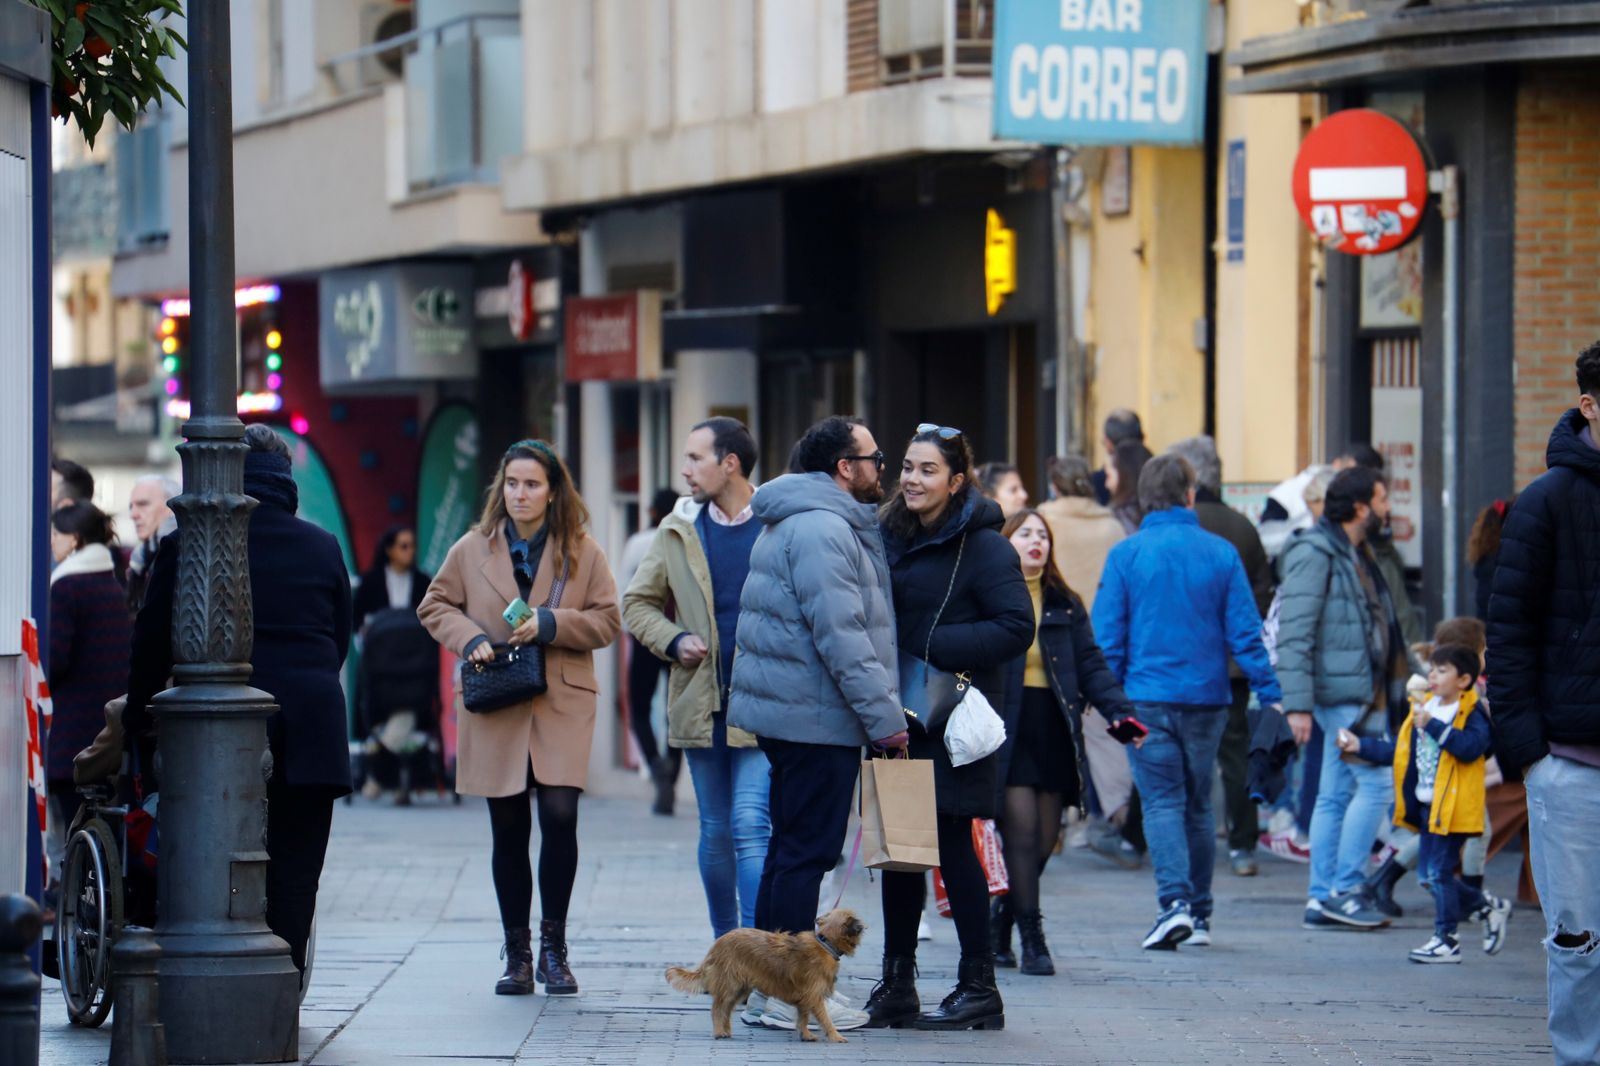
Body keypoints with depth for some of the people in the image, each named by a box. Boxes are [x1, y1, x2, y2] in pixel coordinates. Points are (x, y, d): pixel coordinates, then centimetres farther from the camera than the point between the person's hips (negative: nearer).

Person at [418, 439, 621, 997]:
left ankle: (553, 944, 0)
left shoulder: (582, 551, 3)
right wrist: (469, 638, -7)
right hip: (495, 709, 1)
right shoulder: (473, 549, 6)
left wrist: (549, 625, -12)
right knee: (508, 833, 5)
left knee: (559, 815, -15)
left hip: (562, 705, -1)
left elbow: (607, 619, 3)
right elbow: (435, 606, 13)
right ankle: (517, 954, 15)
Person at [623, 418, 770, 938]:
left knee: (751, 826, -13)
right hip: (700, 702, 4)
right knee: (715, 832, 11)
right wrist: (673, 641, 0)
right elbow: (637, 602, 18)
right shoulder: (679, 530, 9)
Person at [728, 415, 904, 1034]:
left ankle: (767, 990, 18)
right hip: (817, 719, -11)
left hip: (786, 711, 11)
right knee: (808, 851, -7)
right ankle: (788, 995, -5)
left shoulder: (800, 523, 19)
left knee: (790, 849, 14)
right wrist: (885, 717, -19)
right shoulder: (821, 529, -16)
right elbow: (841, 635, -22)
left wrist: (880, 710, 21)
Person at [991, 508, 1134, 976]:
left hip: (1054, 731, 4)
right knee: (1021, 834, -10)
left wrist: (1120, 711, -5)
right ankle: (1031, 938, -5)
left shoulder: (1065, 606, 14)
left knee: (1043, 842, 4)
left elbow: (1091, 665, 9)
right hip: (1006, 731, -4)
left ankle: (1000, 923, 19)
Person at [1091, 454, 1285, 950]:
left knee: (1162, 802, -2)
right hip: (1207, 698, 2)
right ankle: (1199, 914, 18)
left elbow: (1107, 635, -3)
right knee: (1198, 805, 14)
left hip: (1149, 698, -2)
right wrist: (1270, 697, 3)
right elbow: (1245, 633, 0)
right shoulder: (1221, 554, 0)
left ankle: (1175, 901, -22)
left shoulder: (1126, 555, -3)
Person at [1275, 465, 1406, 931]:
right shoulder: (1314, 554, -12)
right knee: (1375, 784, -11)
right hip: (1343, 693, -10)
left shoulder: (1354, 554, 18)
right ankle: (1345, 890, -8)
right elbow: (1294, 632, -17)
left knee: (1335, 795, 9)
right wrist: (1298, 702, -22)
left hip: (1361, 692, 10)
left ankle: (1322, 898, 10)